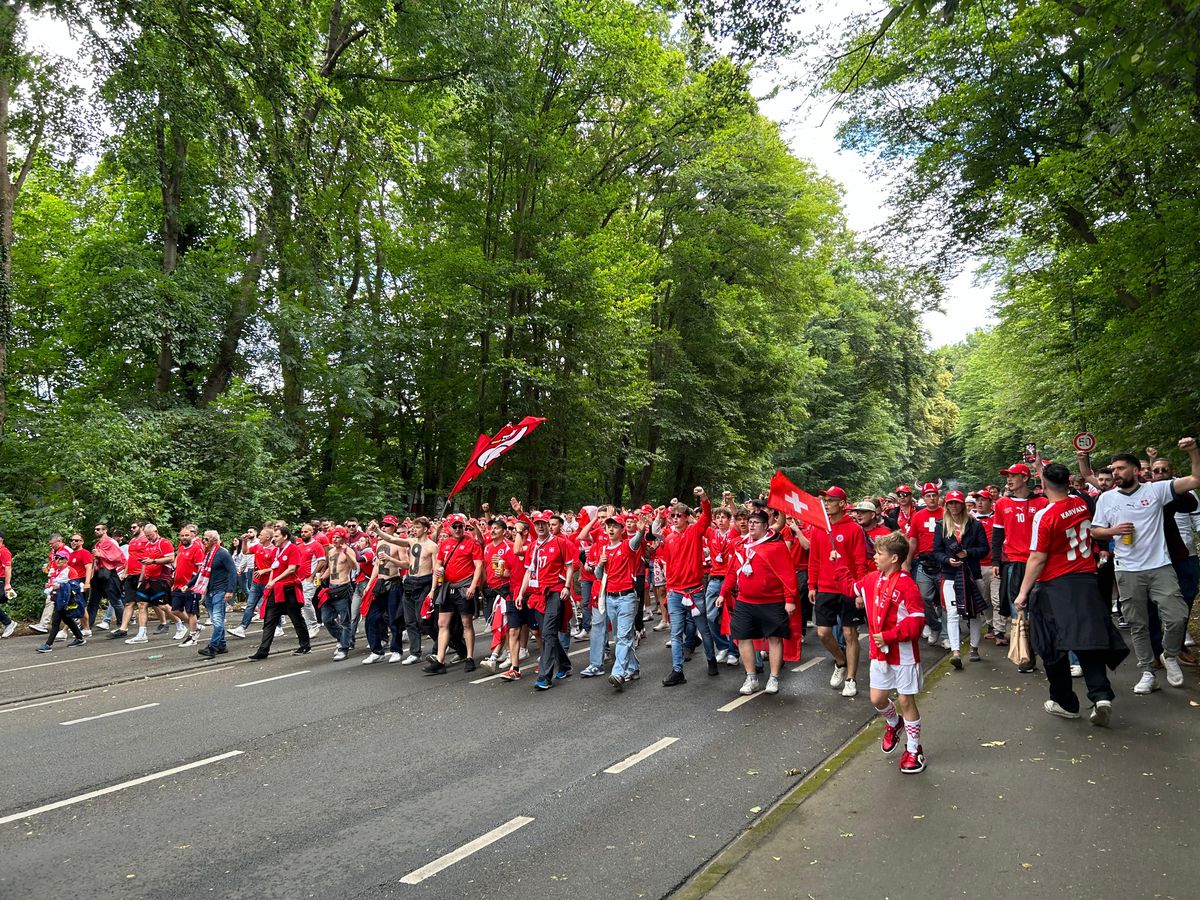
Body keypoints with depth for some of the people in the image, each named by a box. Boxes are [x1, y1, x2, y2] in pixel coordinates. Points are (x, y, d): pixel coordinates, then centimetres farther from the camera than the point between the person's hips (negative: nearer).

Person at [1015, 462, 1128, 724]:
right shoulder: (1081, 503, 1)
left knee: (1053, 646, 6)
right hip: (1087, 581, 6)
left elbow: (1037, 559, -16)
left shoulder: (1044, 515, -16)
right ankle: (1100, 694, -9)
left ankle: (1065, 703, 14)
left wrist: (1023, 592, -10)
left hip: (1055, 586, -5)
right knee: (1087, 638, 8)